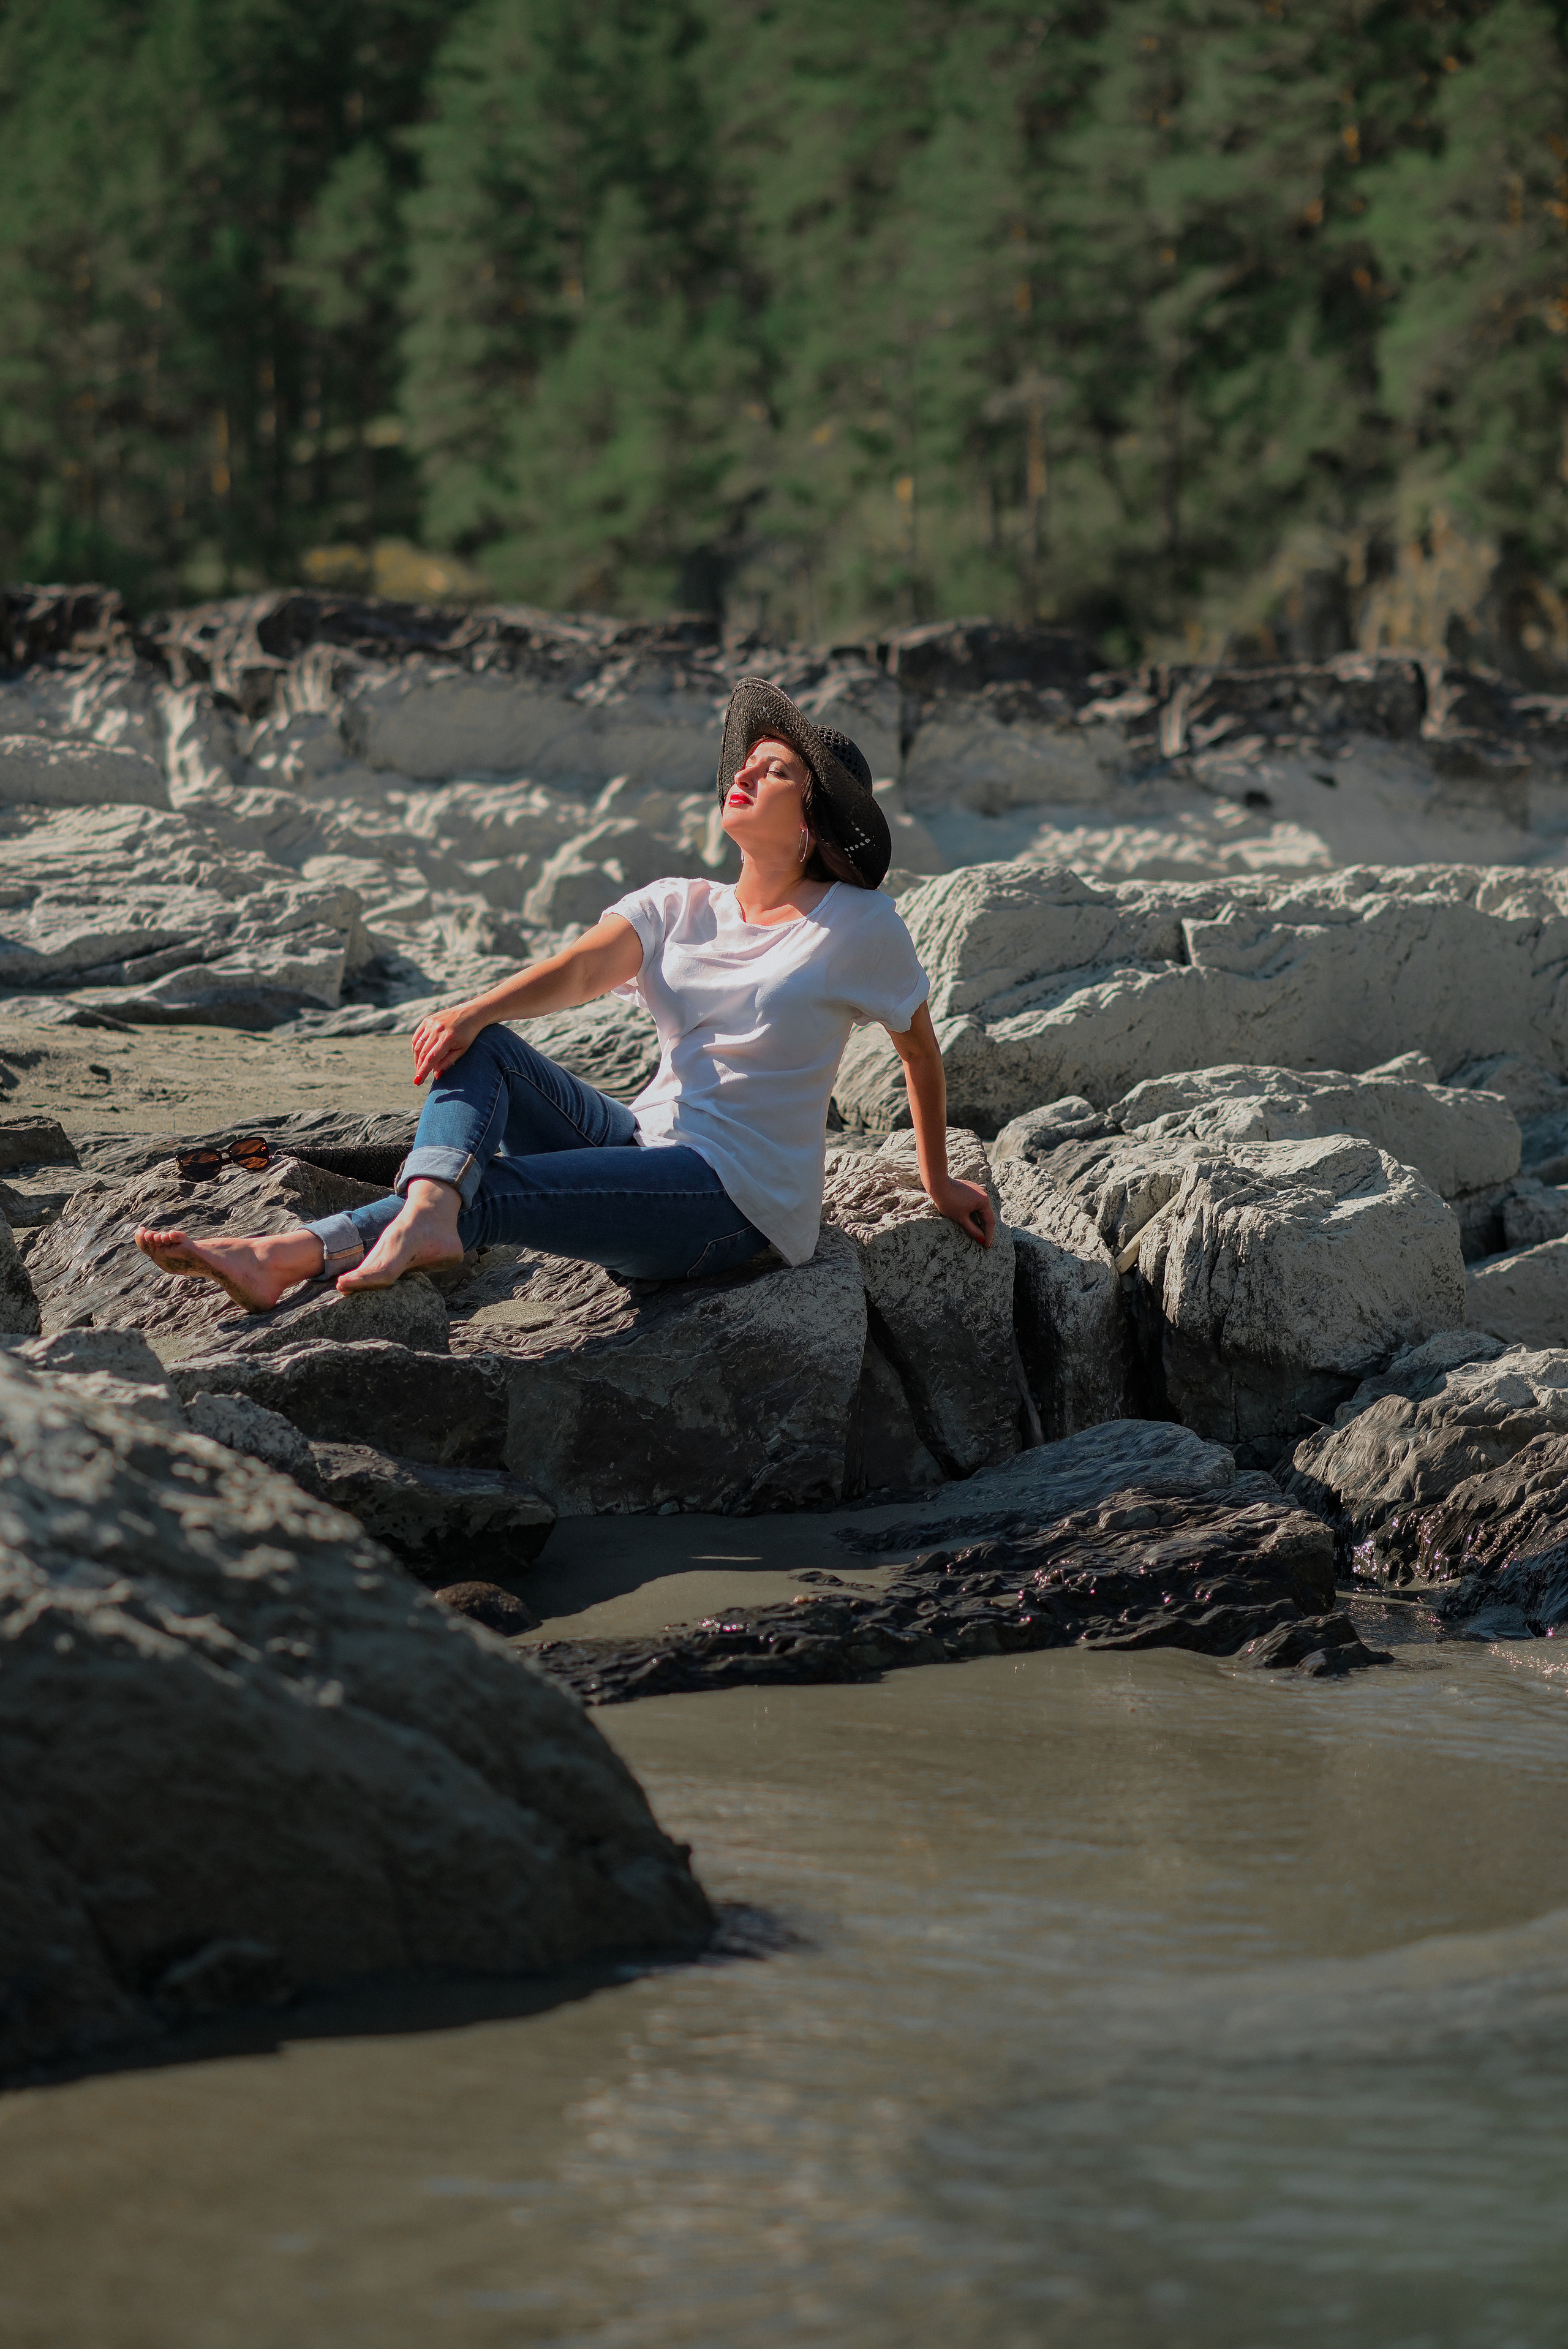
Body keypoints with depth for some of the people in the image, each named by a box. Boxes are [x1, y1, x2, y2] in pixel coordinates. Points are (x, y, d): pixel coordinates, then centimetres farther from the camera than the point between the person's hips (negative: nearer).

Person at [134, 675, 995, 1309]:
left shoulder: (857, 924, -1)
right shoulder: (676, 908, 12)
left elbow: (919, 1044, 12)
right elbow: (582, 968, -6)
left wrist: (938, 1182, 20)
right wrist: (472, 1012, -26)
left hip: (737, 1196, -6)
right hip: (644, 1142, 6)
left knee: (486, 1191, -28)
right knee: (480, 1048, -18)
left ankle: (291, 1256, -40)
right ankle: (427, 1214, -45)